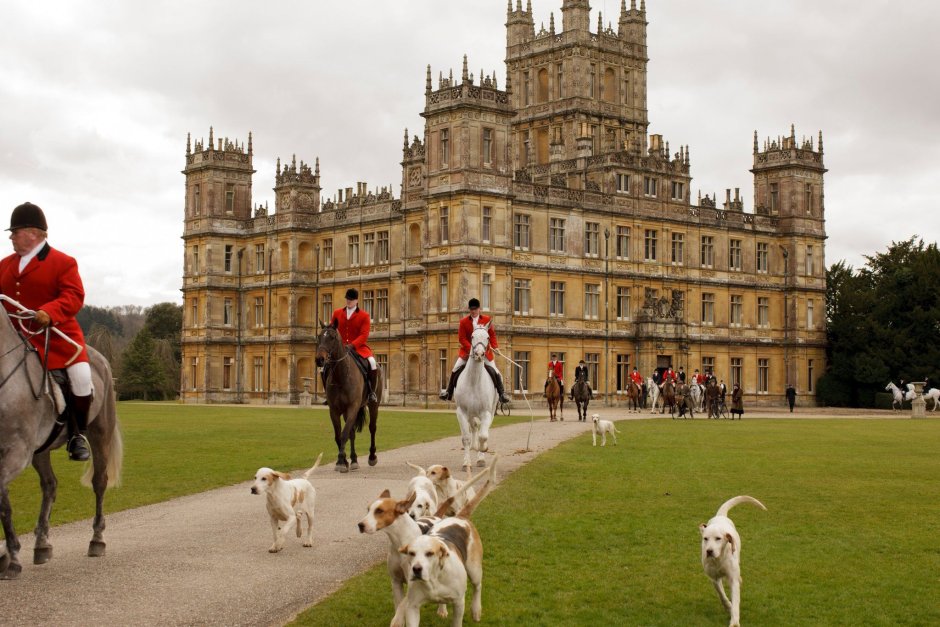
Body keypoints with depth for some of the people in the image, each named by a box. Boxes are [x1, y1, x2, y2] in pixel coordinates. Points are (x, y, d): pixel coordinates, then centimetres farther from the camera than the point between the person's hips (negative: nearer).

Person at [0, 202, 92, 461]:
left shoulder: (63, 262, -3)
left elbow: (74, 296, -14)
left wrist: (49, 312, -30)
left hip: (56, 334, -5)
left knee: (82, 379, -21)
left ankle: (77, 435, -1)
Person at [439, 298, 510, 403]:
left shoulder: (487, 320, -1)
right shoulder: (463, 321, -4)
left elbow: (492, 335, 1)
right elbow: (461, 338, -6)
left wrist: (495, 347, -16)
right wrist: (471, 349, -18)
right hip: (467, 351, 0)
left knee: (495, 372, -5)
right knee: (455, 370, -7)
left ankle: (502, 394, 5)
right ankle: (449, 392, 5)